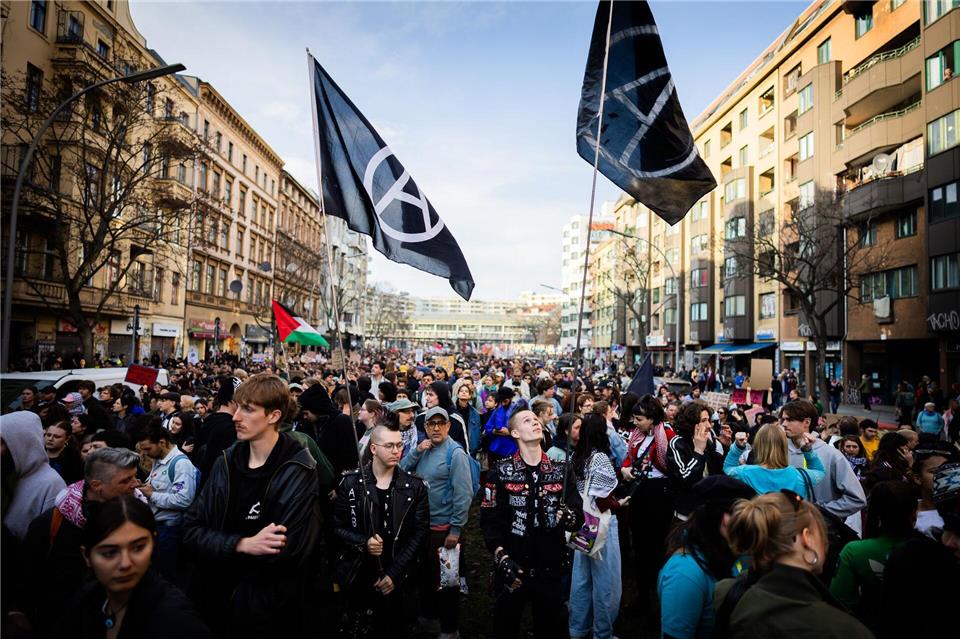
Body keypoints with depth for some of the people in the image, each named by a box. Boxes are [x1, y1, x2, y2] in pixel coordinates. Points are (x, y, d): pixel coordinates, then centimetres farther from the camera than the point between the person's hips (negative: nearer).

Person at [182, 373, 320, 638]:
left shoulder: (299, 473, -19)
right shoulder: (226, 461, -1)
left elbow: (286, 554, -23)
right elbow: (191, 529, -5)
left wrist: (221, 546, -12)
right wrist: (244, 545, -21)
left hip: (268, 609, -5)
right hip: (215, 598, 5)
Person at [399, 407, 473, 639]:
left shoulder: (455, 453, -16)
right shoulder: (423, 448, 5)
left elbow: (464, 494, -19)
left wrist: (456, 529, -19)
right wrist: (417, 452, -15)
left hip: (444, 527, -7)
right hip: (420, 523, 7)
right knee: (425, 572, 22)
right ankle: (428, 613, 43)